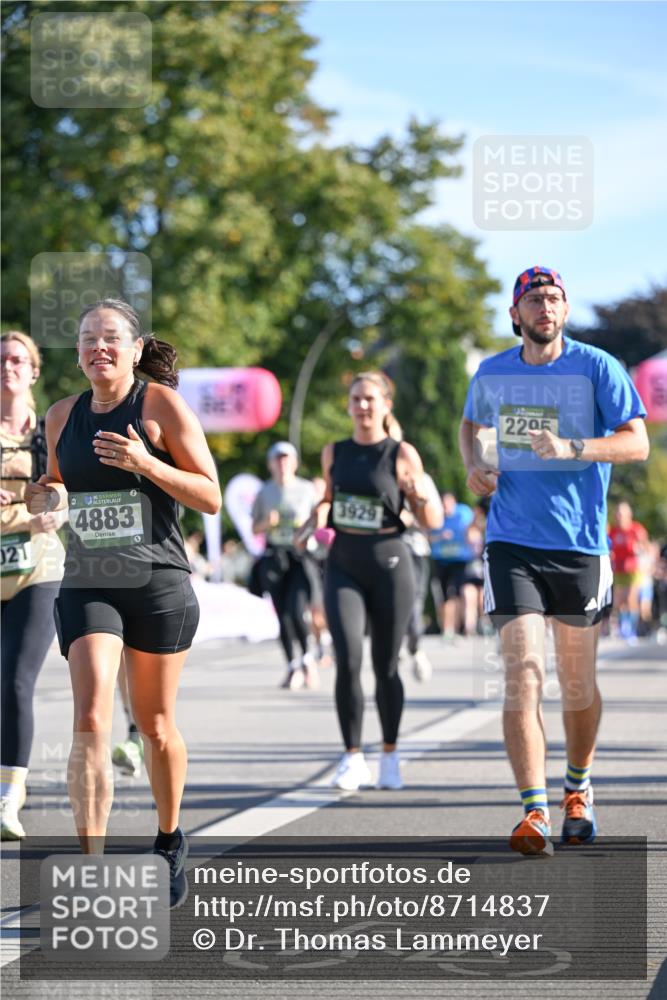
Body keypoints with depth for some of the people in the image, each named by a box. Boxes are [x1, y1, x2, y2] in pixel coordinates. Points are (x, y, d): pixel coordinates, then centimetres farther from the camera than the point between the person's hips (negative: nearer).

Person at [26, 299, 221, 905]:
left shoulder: (161, 405, -4)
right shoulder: (62, 416, 8)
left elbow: (210, 497, -7)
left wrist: (146, 463, -21)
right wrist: (45, 498, 1)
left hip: (158, 585, -2)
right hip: (86, 586, 2)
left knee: (155, 725, 10)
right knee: (91, 723, -14)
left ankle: (170, 839, 34)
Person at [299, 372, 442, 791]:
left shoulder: (402, 454, -2)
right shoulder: (334, 453, 8)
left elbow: (433, 521, -1)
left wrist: (421, 496, -22)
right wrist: (318, 517, 3)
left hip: (389, 566, -2)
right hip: (344, 567, 2)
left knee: (386, 666, 5)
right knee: (348, 661, -12)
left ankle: (390, 756, 22)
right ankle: (353, 757, -4)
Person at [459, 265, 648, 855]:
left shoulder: (597, 368, -4)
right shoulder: (492, 374, 7)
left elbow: (638, 442, -10)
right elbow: (471, 423, 28)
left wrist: (571, 447, -25)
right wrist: (472, 465, 6)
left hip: (580, 545, -1)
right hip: (512, 545, 1)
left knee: (578, 684, 9)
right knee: (523, 674, -14)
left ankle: (578, 790, 34)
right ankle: (535, 812, -16)